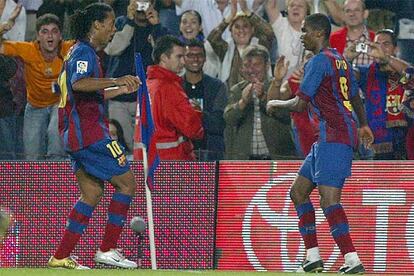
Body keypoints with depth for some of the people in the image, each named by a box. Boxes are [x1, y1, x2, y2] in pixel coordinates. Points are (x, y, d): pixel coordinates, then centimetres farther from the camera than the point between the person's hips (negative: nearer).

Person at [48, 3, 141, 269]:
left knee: (92, 192, 11)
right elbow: (79, 84, -33)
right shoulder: (84, 52, -12)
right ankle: (108, 250, -1)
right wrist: (116, 80, -39)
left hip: (79, 134, 10)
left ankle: (61, 257, 7)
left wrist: (123, 89, 34)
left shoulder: (83, 51, 20)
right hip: (90, 133, -10)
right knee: (126, 183, -4)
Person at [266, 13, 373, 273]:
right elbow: (355, 98, 33)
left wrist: (276, 103, 9)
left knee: (329, 199, -19)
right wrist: (364, 126, 50)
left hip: (334, 136, -10)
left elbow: (300, 104, -12)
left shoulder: (319, 61, -11)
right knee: (298, 191, 15)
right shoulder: (341, 60, 18)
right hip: (327, 138, 10)